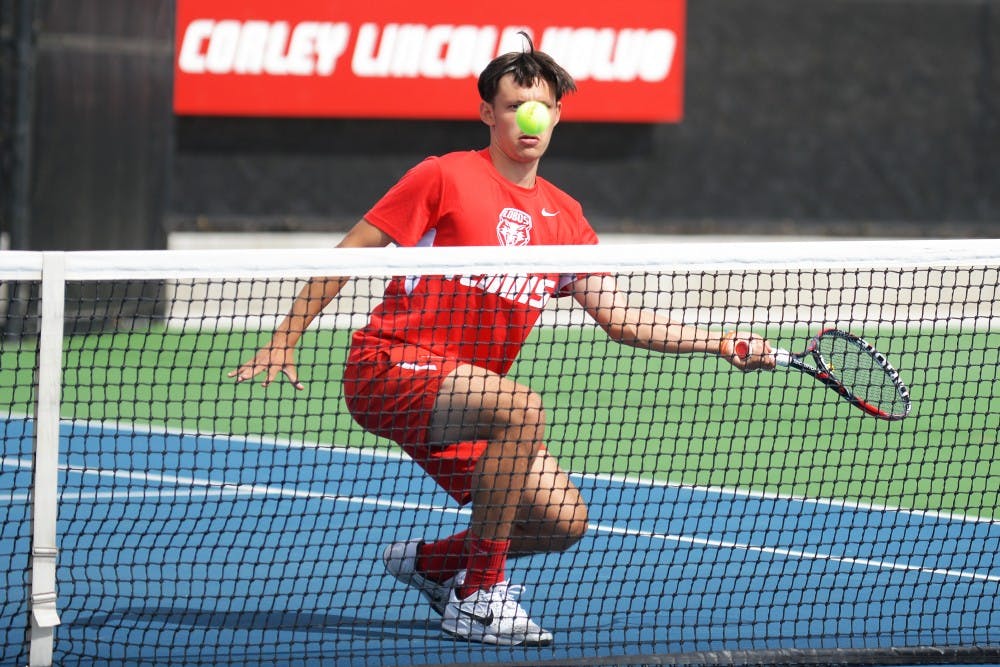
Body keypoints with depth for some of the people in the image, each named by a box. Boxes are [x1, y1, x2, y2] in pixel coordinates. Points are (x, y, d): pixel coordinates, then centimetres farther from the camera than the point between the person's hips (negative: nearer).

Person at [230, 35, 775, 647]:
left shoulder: (564, 217, 10)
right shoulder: (446, 177, -6)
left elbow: (620, 318, 9)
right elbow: (349, 254, -3)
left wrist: (719, 343, -1)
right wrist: (284, 341, -6)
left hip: (459, 401, 7)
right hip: (387, 367, -7)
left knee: (565, 522, -5)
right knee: (523, 409, -33)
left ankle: (431, 561, 22)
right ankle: (477, 597, -23)